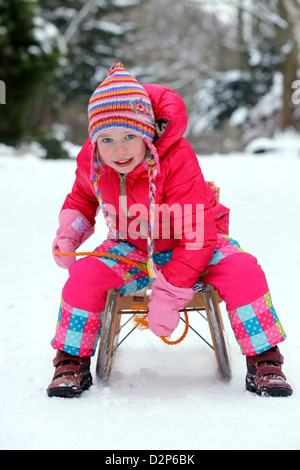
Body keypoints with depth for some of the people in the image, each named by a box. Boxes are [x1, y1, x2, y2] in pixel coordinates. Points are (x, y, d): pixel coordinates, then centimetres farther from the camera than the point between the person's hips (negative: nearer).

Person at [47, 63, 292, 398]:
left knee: (242, 269, -29)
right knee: (85, 275, -25)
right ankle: (73, 362, -4)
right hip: (132, 249, 3)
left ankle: (264, 361, -12)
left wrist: (167, 297, -32)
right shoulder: (90, 163, -16)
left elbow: (196, 237, -30)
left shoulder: (177, 162, -32)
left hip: (193, 245, -3)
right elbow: (82, 198, 12)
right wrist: (67, 234, -9)